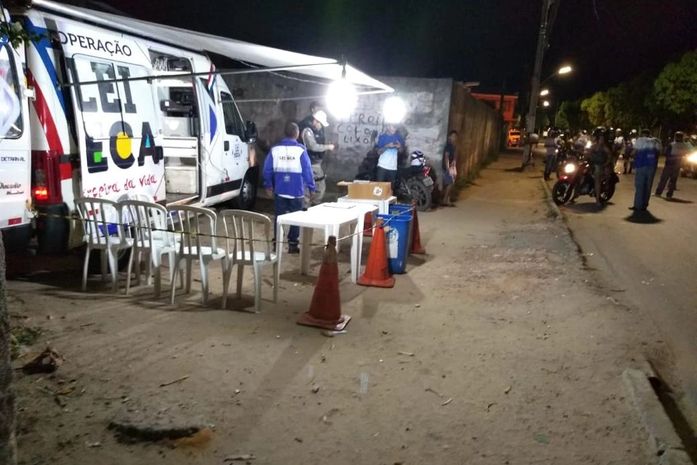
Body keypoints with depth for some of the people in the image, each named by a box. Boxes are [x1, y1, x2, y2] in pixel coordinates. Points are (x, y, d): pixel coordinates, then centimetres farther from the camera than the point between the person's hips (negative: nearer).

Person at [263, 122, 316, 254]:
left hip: (279, 191, 3)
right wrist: (311, 187, 2)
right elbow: (307, 171, -8)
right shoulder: (300, 150, -9)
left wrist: (268, 185, 18)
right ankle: (292, 245, 10)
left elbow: (267, 169, 5)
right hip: (297, 191, -3)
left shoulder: (275, 149, 0)